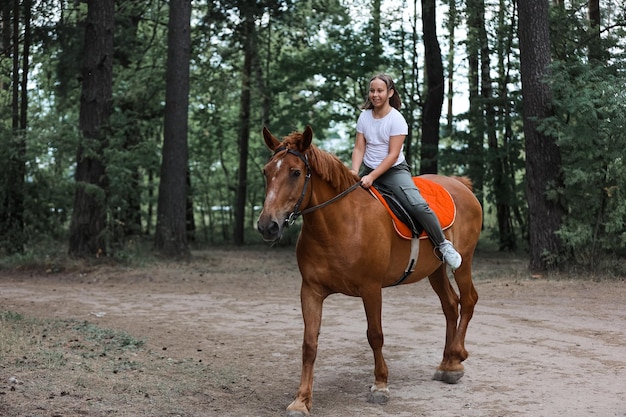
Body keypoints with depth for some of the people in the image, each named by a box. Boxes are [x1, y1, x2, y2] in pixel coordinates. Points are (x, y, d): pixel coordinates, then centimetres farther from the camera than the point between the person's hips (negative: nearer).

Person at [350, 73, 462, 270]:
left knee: (418, 205, -25)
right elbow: (359, 148, 0)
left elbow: (392, 155, -16)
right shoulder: (364, 116, 3)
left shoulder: (396, 119, -11)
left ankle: (443, 245, -8)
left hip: (394, 171, -5)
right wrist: (355, 170, -19)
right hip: (368, 171, 5)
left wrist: (372, 177, -25)